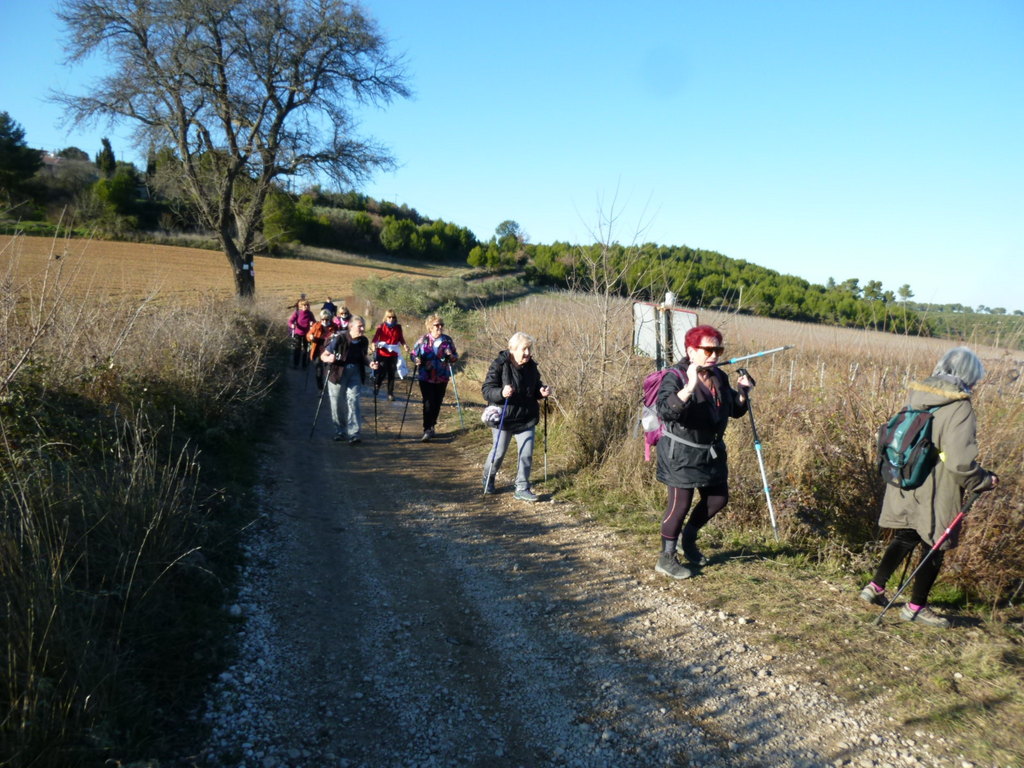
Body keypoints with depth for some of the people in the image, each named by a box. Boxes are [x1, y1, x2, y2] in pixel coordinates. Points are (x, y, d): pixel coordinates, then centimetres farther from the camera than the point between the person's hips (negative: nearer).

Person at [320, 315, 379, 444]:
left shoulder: (364, 341, -3)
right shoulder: (339, 338, -16)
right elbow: (323, 356, -12)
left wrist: (370, 363, -7)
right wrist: (329, 358, -34)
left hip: (355, 372, 2)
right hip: (338, 373, -2)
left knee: (353, 400, -10)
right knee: (337, 403, 7)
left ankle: (354, 434, -12)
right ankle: (339, 431, 26)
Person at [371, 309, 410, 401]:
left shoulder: (398, 327, 4)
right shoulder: (381, 327, -4)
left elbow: (401, 339, 13)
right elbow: (375, 337, -10)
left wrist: (404, 345, -5)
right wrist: (374, 344, -29)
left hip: (393, 355, 3)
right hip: (382, 354, -3)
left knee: (391, 374, 7)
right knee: (381, 373, -5)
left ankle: (390, 393, 16)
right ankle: (375, 388, 20)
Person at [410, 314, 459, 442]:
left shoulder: (447, 340, 0)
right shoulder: (423, 339, -4)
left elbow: (455, 356, 7)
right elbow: (413, 354, 3)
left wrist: (451, 357, -16)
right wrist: (417, 360, -19)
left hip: (442, 378, 3)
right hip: (426, 378, -2)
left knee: (437, 403, 10)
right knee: (428, 403, -10)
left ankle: (431, 426, 28)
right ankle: (427, 429, -5)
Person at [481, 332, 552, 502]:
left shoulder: (531, 366, 2)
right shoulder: (499, 365, -14)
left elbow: (536, 387, 18)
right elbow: (486, 389, -17)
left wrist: (542, 391, -5)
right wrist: (501, 393, -37)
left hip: (527, 419, 4)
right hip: (503, 418, -4)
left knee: (527, 454, 1)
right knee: (498, 453, 10)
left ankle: (522, 488, 13)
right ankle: (488, 479, 36)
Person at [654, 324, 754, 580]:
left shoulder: (719, 377, 6)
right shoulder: (675, 376, -17)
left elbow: (735, 411, 16)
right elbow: (664, 410, -34)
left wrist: (742, 393, -4)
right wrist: (689, 387, -44)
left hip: (711, 451, 8)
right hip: (681, 453, -8)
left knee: (718, 498, 15)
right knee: (681, 503, -2)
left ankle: (689, 537, 39)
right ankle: (666, 558, 14)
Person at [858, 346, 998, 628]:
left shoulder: (917, 397, 1)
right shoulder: (959, 408, -19)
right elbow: (960, 462, -24)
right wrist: (984, 481, -6)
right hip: (935, 494, -6)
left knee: (904, 539, 22)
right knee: (934, 549, 11)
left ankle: (875, 587, 25)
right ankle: (916, 607, 21)